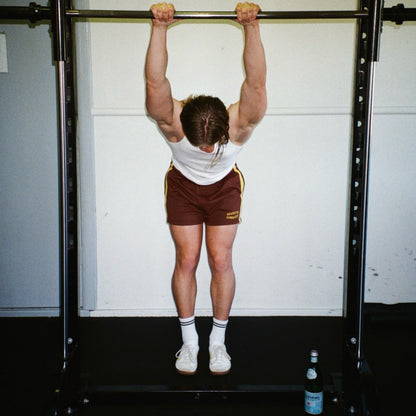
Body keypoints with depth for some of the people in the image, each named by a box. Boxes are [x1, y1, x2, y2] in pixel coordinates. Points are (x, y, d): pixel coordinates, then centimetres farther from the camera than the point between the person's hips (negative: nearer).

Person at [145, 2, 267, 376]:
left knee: (221, 260, -5)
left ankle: (218, 340, 11)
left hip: (224, 186, 0)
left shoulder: (240, 123, -34)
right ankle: (189, 340, 11)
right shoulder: (172, 122, -33)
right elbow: (155, 84, -45)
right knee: (187, 260, -4)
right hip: (183, 185, 0)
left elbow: (256, 83, -43)